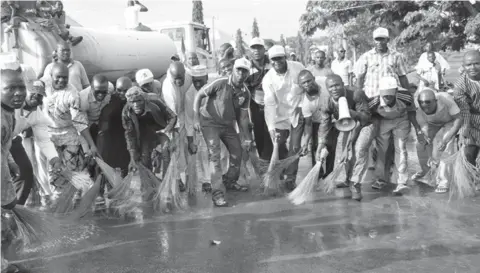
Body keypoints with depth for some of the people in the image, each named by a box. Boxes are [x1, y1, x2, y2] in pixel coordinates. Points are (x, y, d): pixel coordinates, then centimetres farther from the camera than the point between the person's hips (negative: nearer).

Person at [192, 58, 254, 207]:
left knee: (237, 151, 11)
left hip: (228, 124, 6)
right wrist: (197, 118, -19)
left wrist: (247, 137, 2)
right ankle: (217, 193, -13)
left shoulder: (245, 93, -4)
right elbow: (199, 95, -14)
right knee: (215, 154, -16)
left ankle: (230, 181, 36)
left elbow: (242, 116, 3)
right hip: (210, 122, -6)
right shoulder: (220, 83, -21)